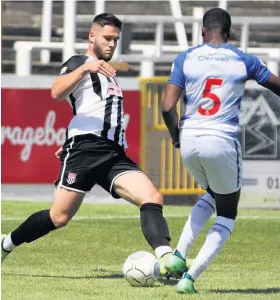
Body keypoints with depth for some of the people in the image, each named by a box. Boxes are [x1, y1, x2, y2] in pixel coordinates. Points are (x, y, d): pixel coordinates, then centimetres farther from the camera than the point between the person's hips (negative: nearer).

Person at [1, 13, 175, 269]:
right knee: (59, 218, -7)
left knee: (153, 198, -17)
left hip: (114, 154, 7)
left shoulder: (108, 74, 29)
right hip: (86, 149, -7)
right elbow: (56, 93, -16)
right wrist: (86, 67, -28)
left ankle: (167, 259, -33)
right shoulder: (78, 63, 5)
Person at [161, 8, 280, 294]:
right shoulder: (243, 61, 2)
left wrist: (176, 136, 12)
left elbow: (167, 107, -6)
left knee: (212, 196, 31)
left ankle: (179, 256, 15)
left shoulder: (185, 59, 2)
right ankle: (190, 277, 0)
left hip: (189, 142, 3)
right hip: (222, 144, -3)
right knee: (226, 216, 16)